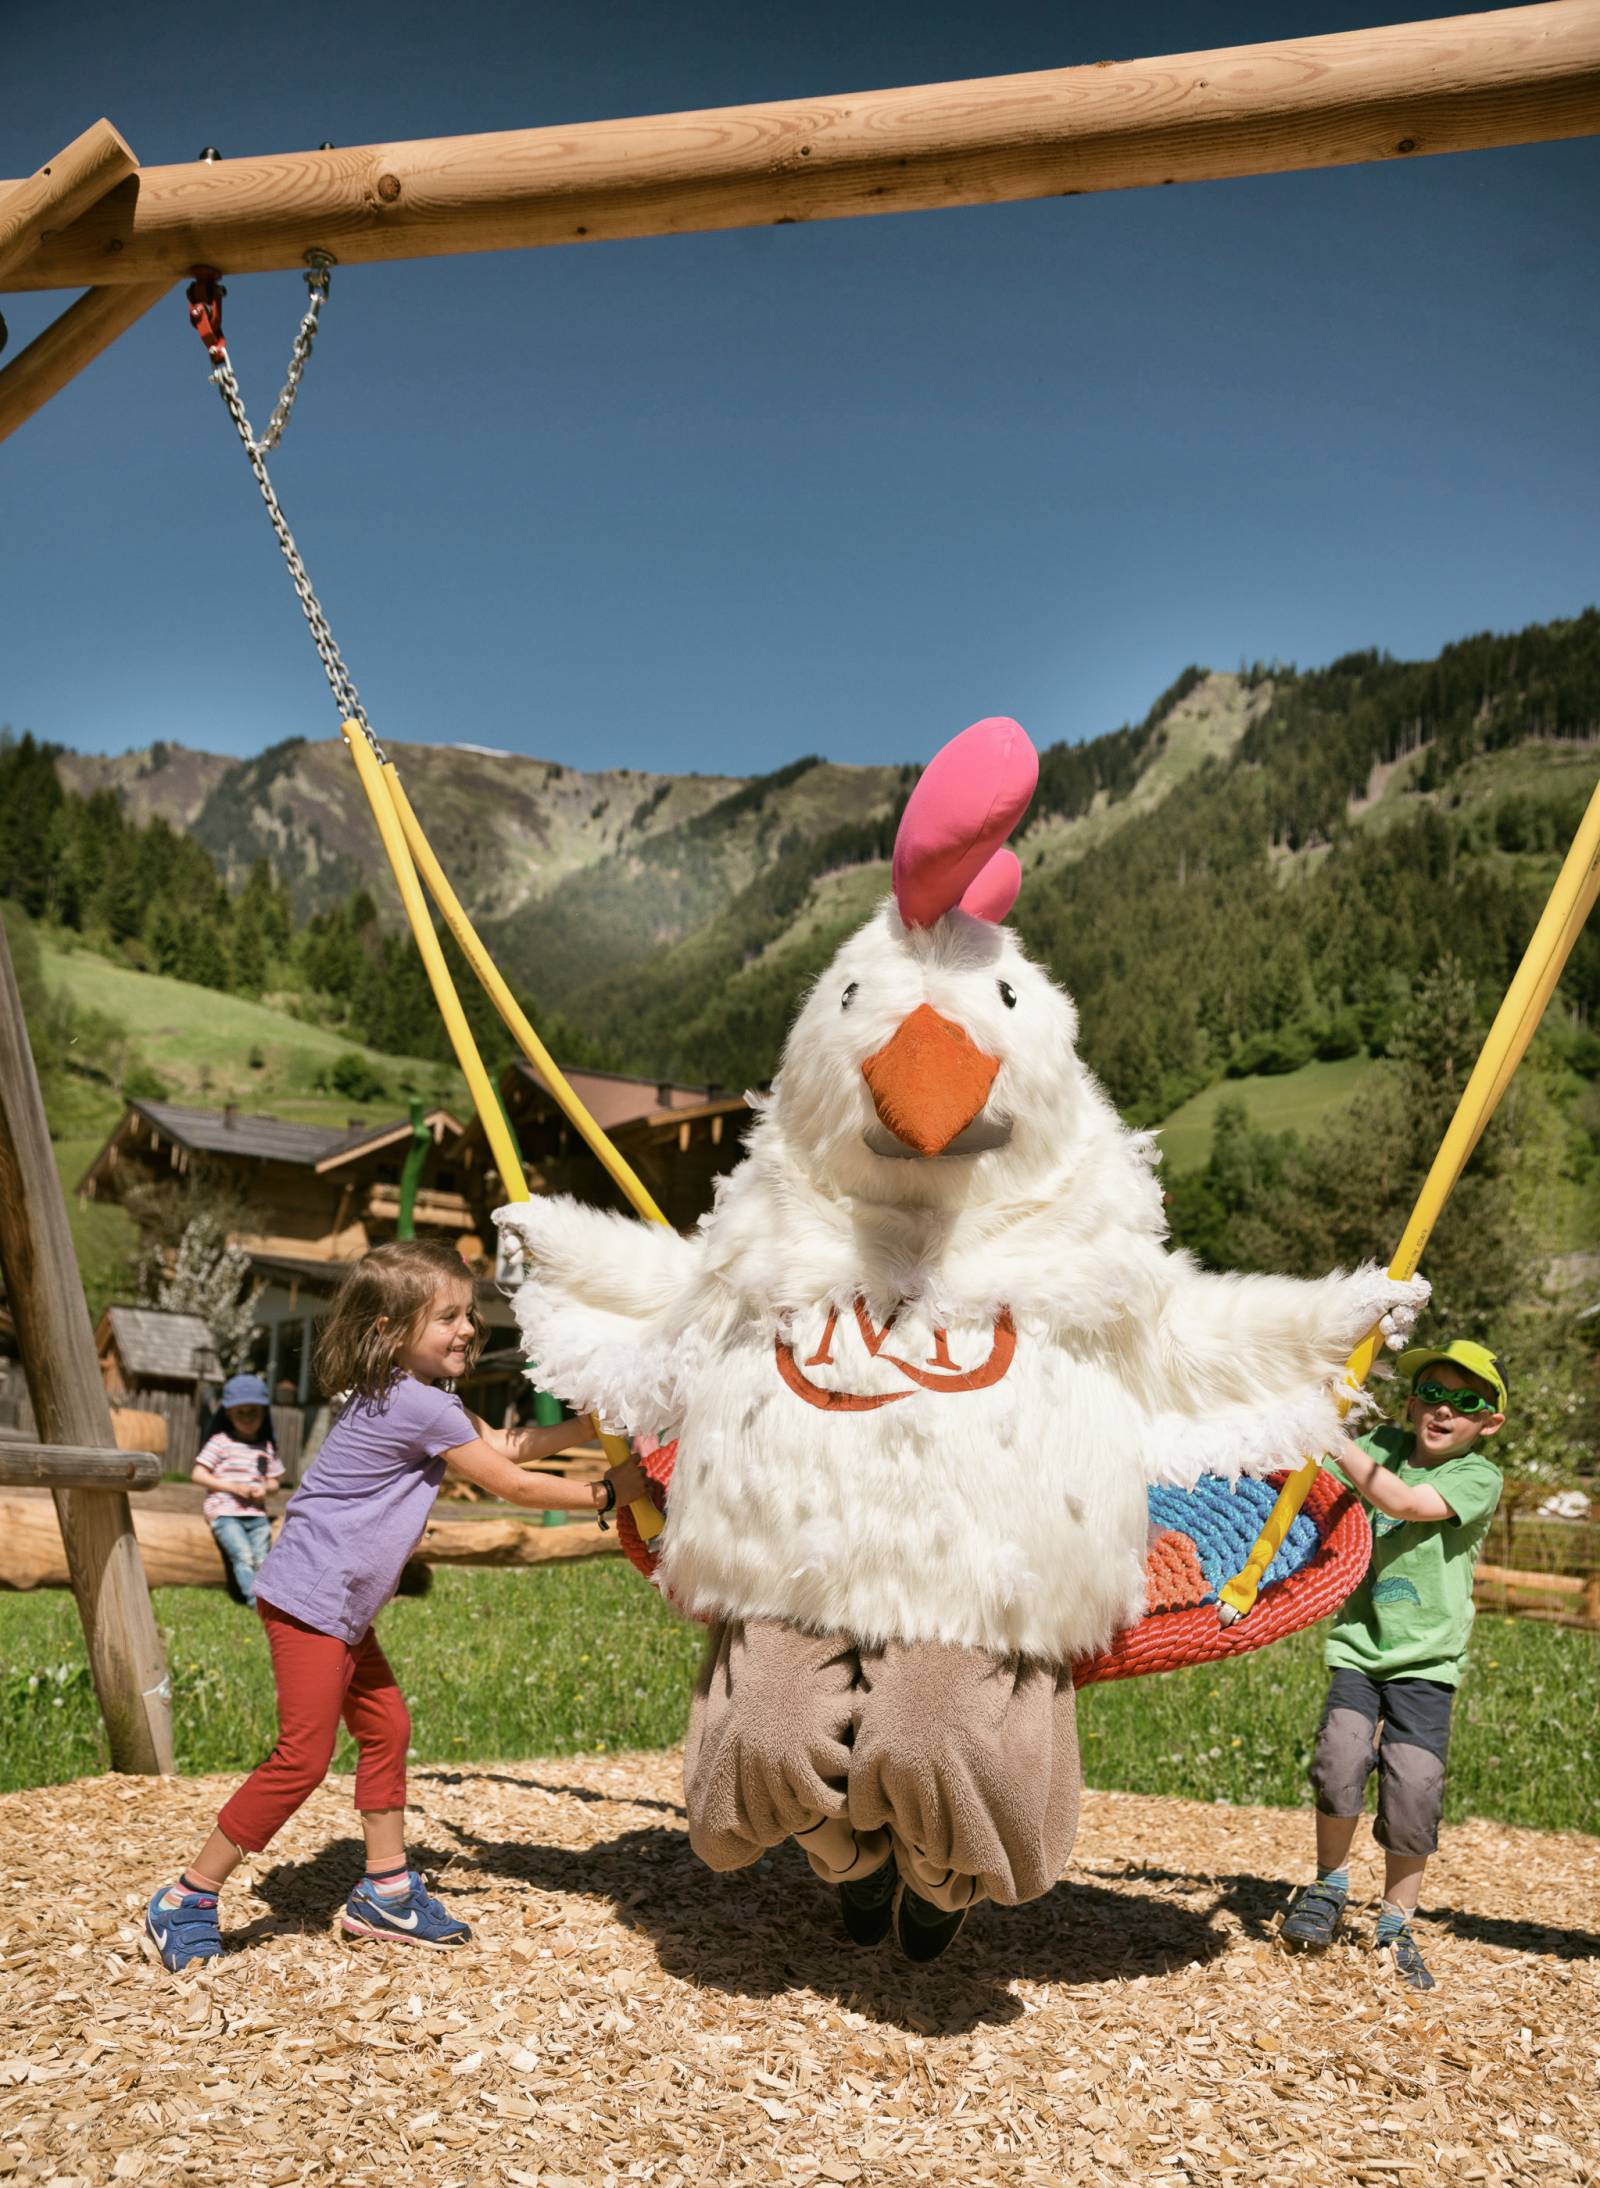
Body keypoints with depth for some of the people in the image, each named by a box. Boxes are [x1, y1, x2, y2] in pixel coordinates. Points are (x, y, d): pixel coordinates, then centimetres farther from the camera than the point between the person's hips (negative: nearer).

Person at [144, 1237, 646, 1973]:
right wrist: (605, 1494, -5)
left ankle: (386, 1892, 25)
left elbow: (502, 1444, 15)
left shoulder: (417, 1395, 11)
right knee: (303, 1757, -7)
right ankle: (185, 1901, 4)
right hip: (309, 1601, -11)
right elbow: (511, 1484, -13)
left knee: (386, 1730, 14)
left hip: (342, 1607, 11)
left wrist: (591, 1424, 8)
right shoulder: (421, 1406, -19)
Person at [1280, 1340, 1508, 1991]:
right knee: (1342, 1757, -18)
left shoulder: (1480, 1477, -6)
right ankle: (1329, 1885, 9)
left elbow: (1403, 1502, -22)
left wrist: (1333, 1437, -24)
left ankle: (1395, 1926, 16)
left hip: (1426, 1657, -2)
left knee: (1414, 1789, -9)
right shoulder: (1383, 1445, 5)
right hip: (1359, 1643, 2)